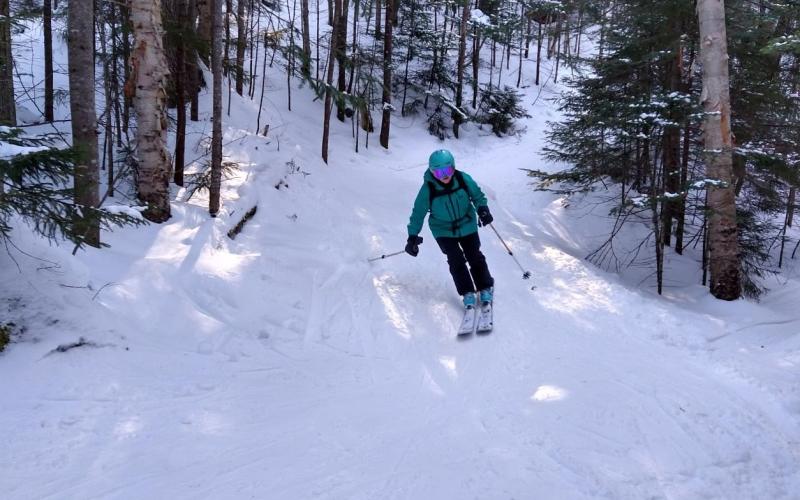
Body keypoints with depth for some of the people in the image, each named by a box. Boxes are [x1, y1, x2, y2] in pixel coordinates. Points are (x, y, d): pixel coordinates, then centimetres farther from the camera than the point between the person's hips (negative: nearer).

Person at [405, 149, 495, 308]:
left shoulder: (463, 179, -18)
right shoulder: (428, 189, -21)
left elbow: (477, 195, 0)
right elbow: (418, 213, -11)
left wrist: (482, 209, -20)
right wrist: (412, 236, -12)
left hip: (467, 225, 2)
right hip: (444, 231, -2)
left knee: (475, 257, 4)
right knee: (456, 260, -11)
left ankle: (486, 288, 21)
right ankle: (467, 293, 1)